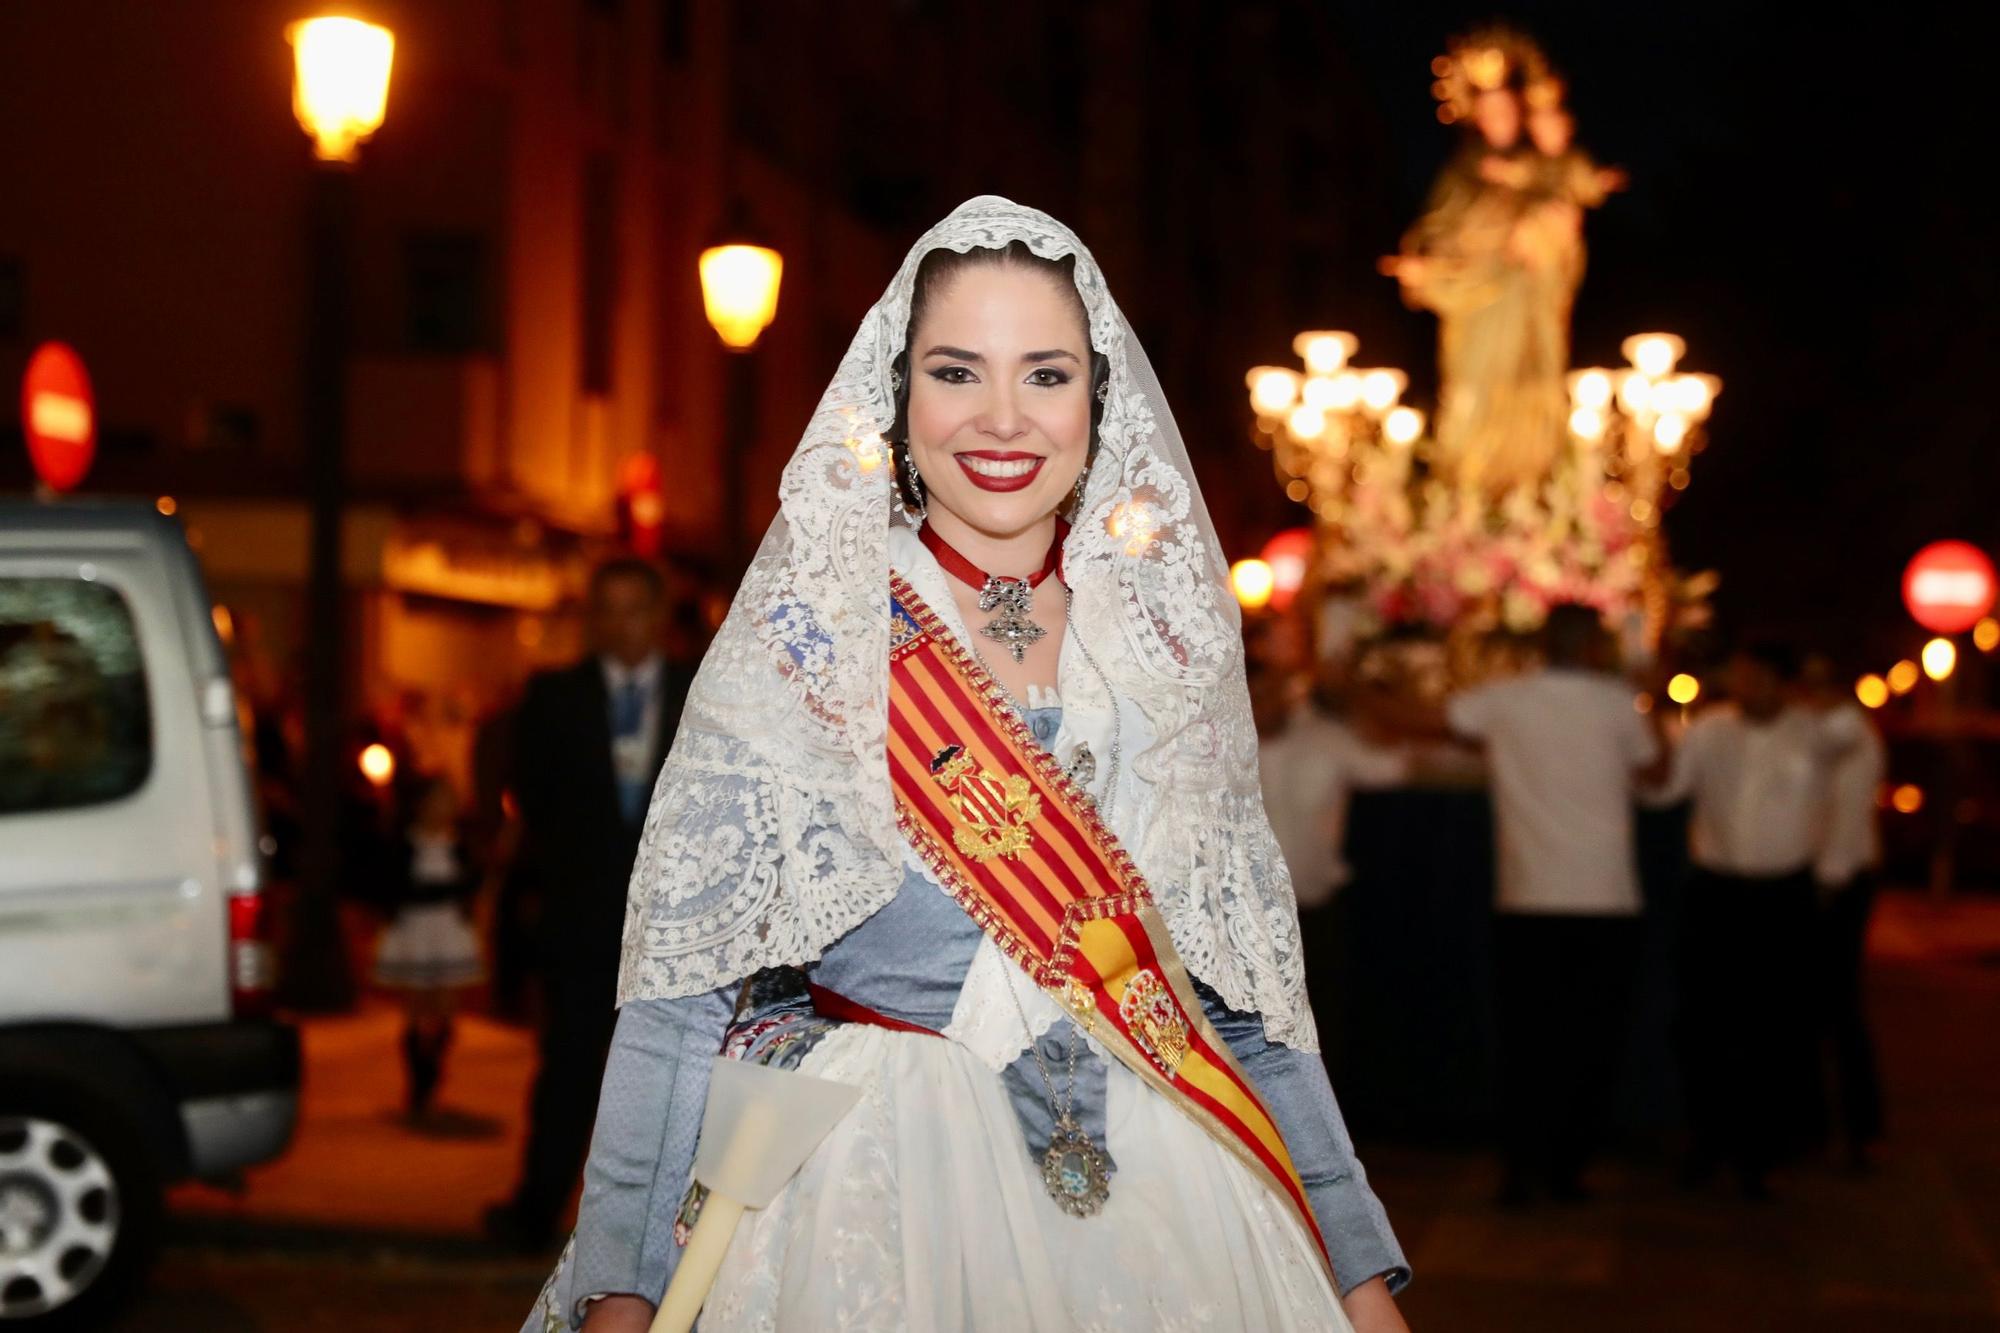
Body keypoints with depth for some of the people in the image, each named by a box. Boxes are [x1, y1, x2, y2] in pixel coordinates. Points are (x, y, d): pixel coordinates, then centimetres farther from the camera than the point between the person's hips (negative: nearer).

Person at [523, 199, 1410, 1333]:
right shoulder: (804, 635, -3)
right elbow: (683, 981, -7)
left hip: (1157, 1207, 3)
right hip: (873, 1205, -3)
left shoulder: (1166, 645, 7)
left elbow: (1251, 988, 9)